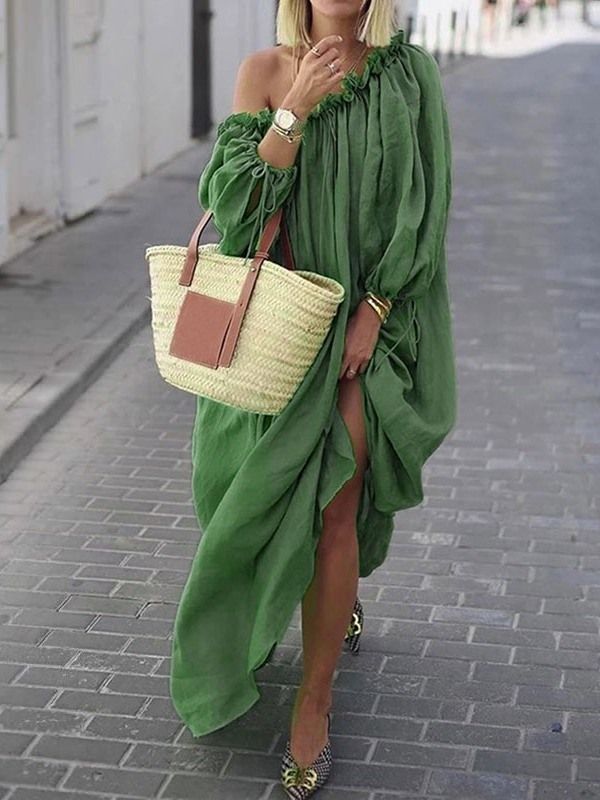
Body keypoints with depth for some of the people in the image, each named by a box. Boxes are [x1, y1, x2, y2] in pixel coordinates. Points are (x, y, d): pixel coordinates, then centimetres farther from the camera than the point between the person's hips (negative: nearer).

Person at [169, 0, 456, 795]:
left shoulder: (410, 73, -2)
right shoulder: (266, 70, -1)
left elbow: (425, 208, -4)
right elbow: (235, 196, -10)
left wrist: (371, 310, -12)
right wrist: (295, 109, -20)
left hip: (370, 317, -2)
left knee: (334, 506, -8)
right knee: (280, 492, 13)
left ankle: (314, 706, 3)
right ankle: (339, 600, 47)